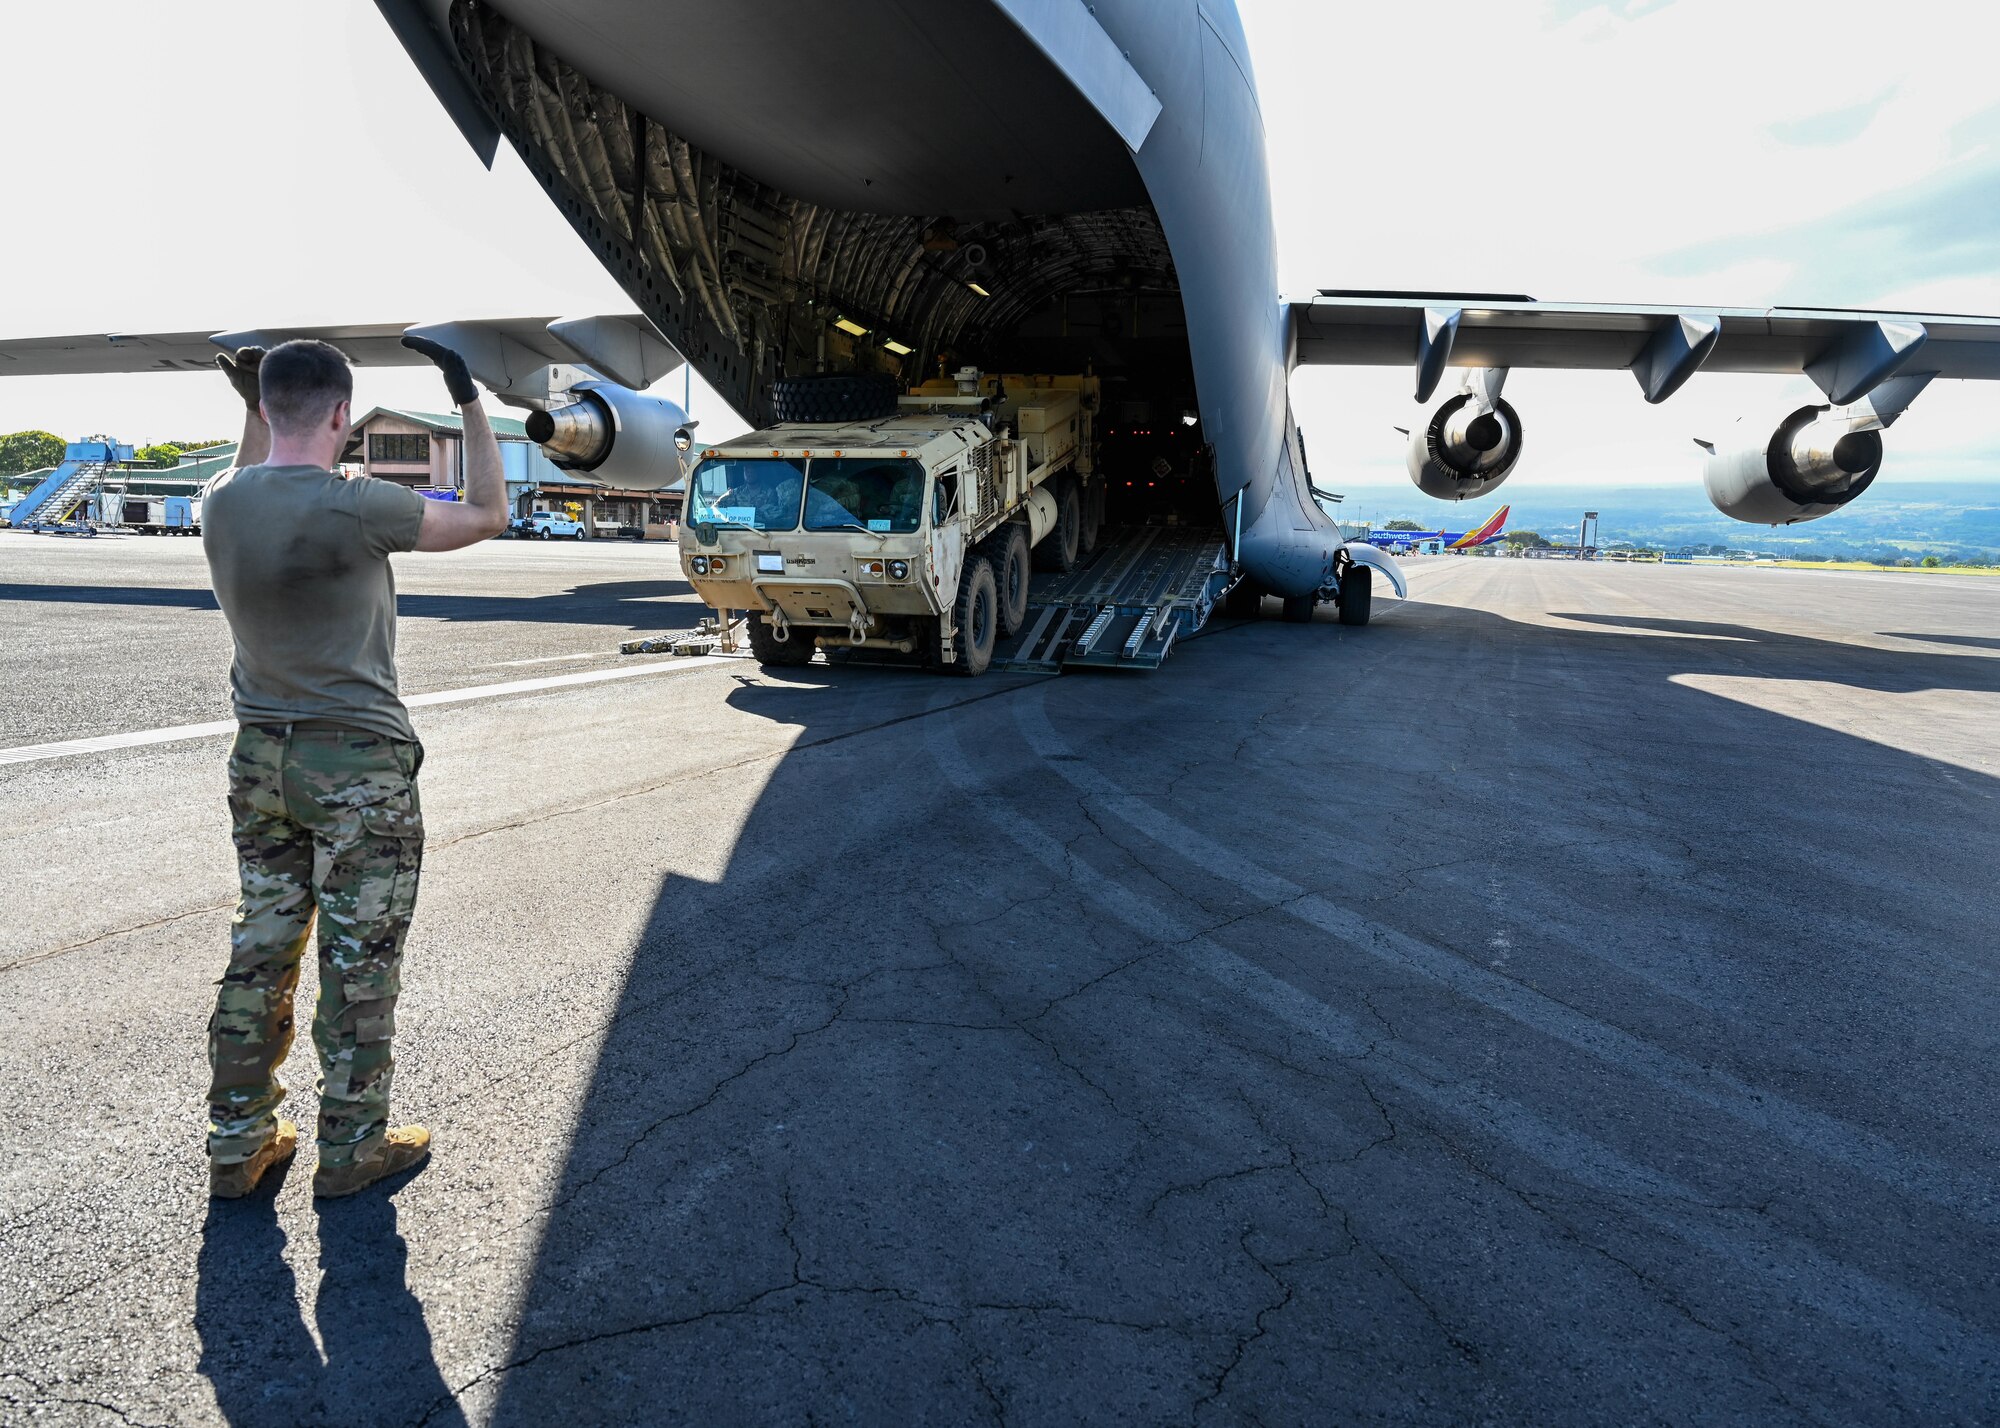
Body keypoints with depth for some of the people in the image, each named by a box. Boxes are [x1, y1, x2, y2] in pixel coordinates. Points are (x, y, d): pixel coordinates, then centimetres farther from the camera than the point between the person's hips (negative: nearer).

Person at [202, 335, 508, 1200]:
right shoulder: (357, 506, -19)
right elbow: (487, 516, -5)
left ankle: (238, 1144, 27)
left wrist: (253, 410, 24)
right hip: (358, 766, -6)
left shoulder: (221, 505, 0)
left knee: (261, 947, 16)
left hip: (259, 757, 7)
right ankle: (351, 1147, 19)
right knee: (360, 958, 6)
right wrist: (470, 400, -1)